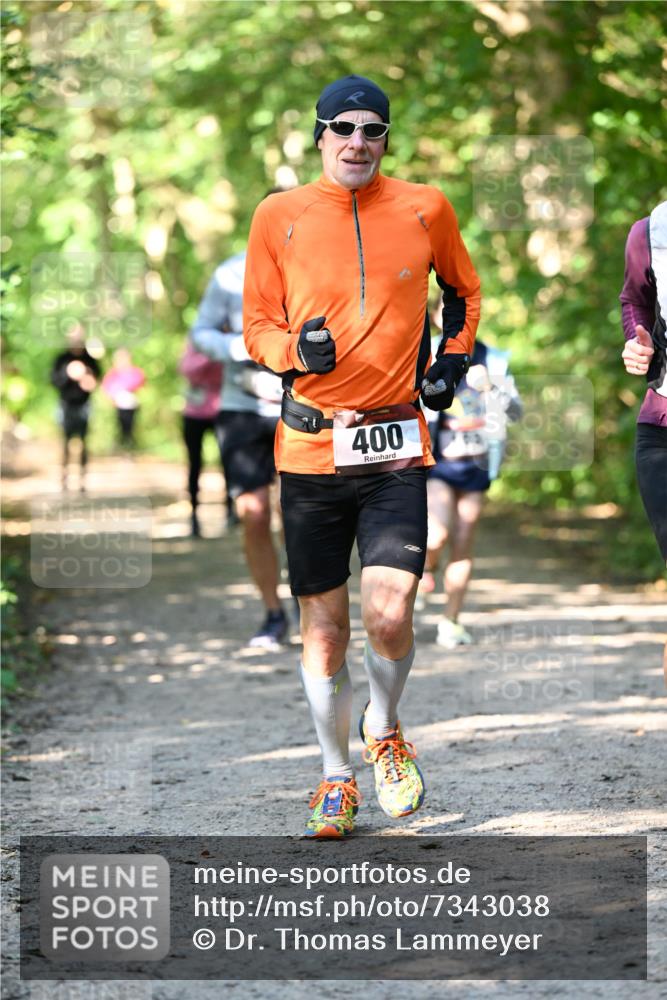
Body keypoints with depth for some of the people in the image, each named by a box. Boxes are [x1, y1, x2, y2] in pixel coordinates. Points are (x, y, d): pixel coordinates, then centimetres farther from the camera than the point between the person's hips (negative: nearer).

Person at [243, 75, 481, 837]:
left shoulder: (425, 209, 5)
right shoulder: (278, 216, 3)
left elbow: (463, 290, 23)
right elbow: (256, 324, 9)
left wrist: (453, 358, 8)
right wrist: (295, 347, -12)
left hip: (396, 443, -1)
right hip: (310, 446, 1)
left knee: (388, 612, -14)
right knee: (323, 623, 6)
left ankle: (384, 730, 17)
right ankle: (336, 776, 23)